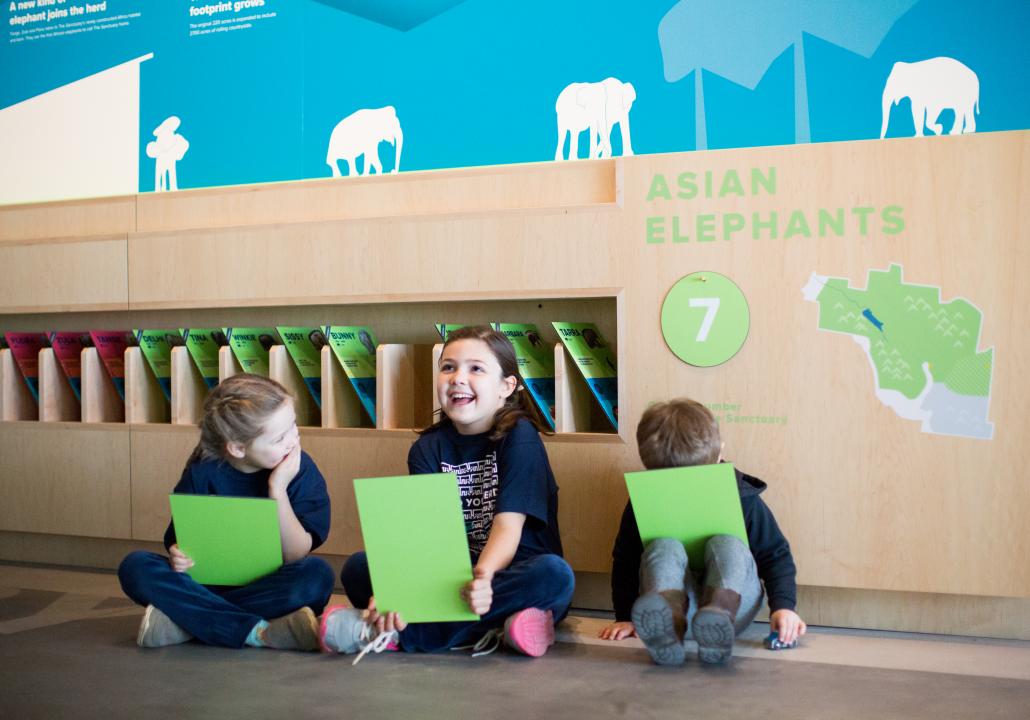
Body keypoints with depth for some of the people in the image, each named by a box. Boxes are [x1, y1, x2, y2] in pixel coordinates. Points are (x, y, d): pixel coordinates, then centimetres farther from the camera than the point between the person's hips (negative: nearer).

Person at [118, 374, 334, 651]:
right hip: (209, 581, 1)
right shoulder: (203, 473, -7)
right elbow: (180, 538, 1)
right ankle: (258, 633, -28)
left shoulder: (301, 469, -10)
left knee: (317, 574, -32)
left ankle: (186, 620, -27)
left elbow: (296, 555, -15)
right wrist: (178, 555, -22)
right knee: (135, 567, -21)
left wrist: (278, 489, -24)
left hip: (269, 586, -1)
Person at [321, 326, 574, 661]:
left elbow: (508, 525, -18)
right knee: (357, 567, -13)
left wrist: (482, 578, -39)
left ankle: (396, 633, -32)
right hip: (448, 579, 3)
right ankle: (493, 628, -28)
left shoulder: (519, 436, -7)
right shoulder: (427, 448, 3)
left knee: (554, 573, -36)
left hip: (513, 578, -3)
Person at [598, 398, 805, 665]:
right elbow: (625, 560, 5)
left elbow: (775, 555, 2)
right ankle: (665, 620, -60)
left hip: (733, 596, 0)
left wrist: (783, 606, -13)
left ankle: (718, 618, -60)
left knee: (727, 544, -28)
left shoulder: (743, 499, -3)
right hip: (673, 598, 1)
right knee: (665, 547, -27)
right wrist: (625, 617, -3)